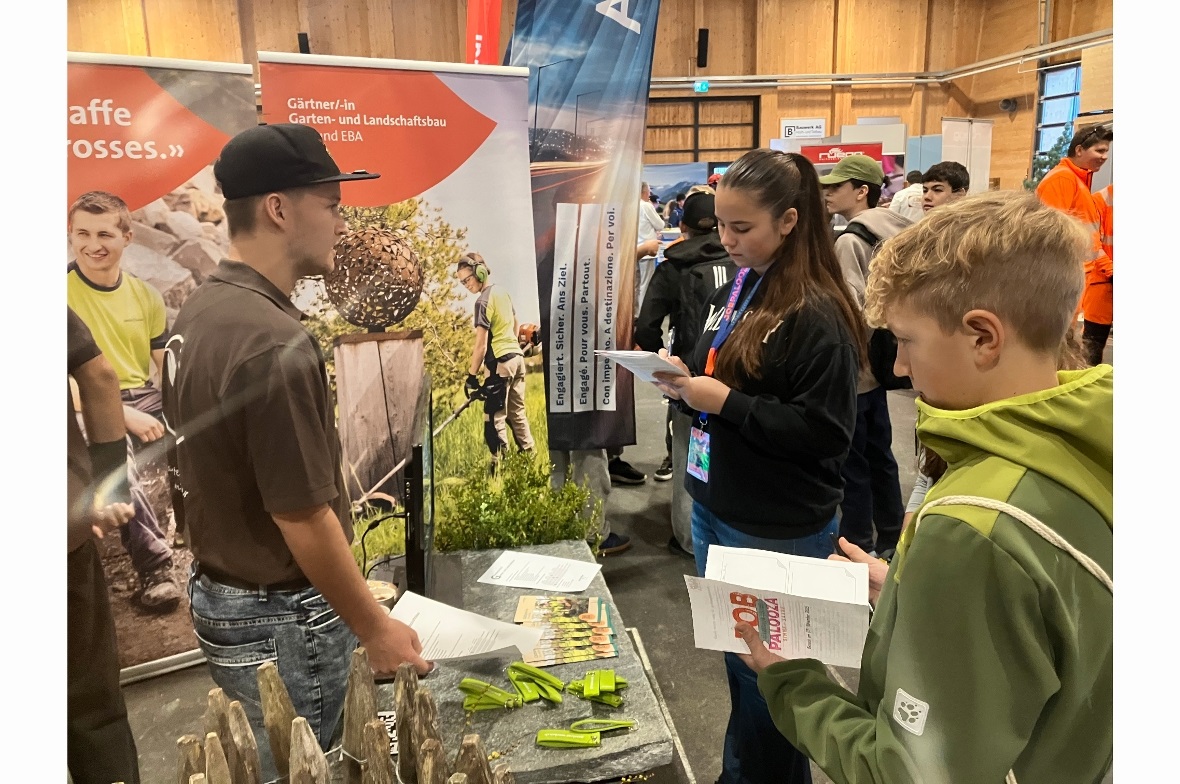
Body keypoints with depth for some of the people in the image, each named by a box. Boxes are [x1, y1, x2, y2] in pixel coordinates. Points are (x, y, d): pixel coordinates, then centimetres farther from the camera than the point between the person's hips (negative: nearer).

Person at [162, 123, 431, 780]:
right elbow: (302, 521, -24)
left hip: (219, 593, 8)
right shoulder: (273, 342, -27)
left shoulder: (200, 311, 2)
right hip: (280, 620, -8)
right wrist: (375, 627, -13)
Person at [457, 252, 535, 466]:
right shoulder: (502, 291, 11)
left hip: (501, 362, -9)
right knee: (517, 412, 16)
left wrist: (471, 376, -12)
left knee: (495, 417, -4)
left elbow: (481, 346, -17)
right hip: (517, 356, 9)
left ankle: (500, 463, -4)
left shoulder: (483, 302, -14)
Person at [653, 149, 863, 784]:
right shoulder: (733, 290, 7)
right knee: (735, 660, 22)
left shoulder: (816, 314, -18)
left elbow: (824, 431, -21)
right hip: (714, 507, 8)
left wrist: (726, 401, -23)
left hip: (778, 530, -8)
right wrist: (687, 378, -2)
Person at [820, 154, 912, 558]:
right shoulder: (890, 232, 8)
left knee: (852, 462, 2)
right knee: (879, 454, 18)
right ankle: (890, 541, 31)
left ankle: (857, 546, 14)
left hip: (852, 367, -9)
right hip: (876, 361, 9)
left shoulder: (850, 240, -18)